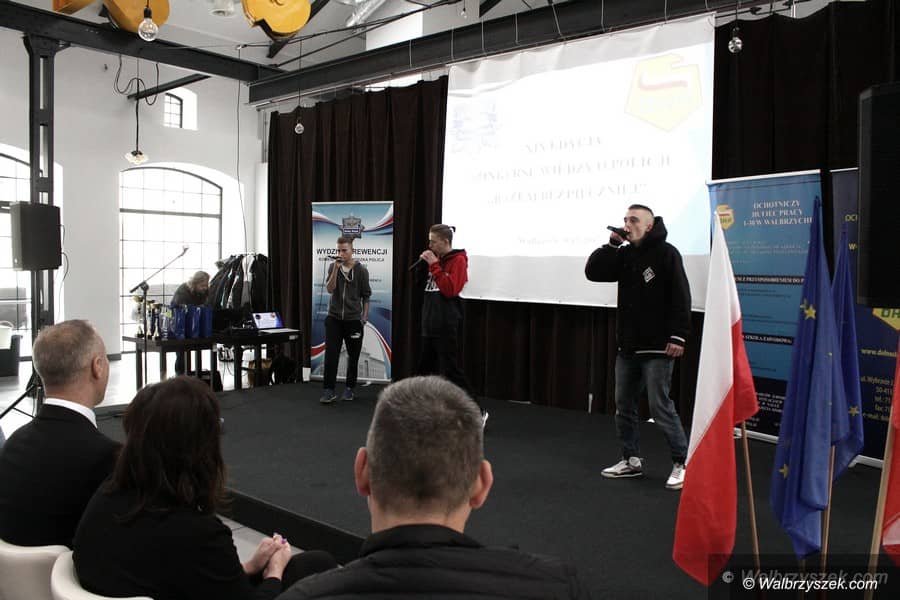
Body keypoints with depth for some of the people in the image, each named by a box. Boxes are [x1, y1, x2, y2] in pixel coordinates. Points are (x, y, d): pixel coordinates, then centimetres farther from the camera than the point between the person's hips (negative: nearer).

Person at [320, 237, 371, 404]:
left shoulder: (361, 270, -4)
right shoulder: (333, 267, 3)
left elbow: (366, 296, 2)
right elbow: (329, 289, -10)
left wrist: (364, 317, 1)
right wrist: (336, 269, -19)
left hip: (353, 319, -1)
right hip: (334, 317, 1)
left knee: (353, 356, 7)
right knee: (331, 354, -5)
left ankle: (349, 388, 21)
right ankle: (328, 390, -2)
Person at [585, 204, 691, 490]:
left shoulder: (666, 253, -8)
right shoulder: (624, 254, 11)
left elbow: (680, 297, -14)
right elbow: (593, 272, 4)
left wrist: (678, 337, -20)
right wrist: (612, 244, -4)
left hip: (657, 348, -7)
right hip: (627, 346, 7)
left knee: (660, 406, -6)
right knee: (624, 405, 11)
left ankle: (682, 463, 8)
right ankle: (631, 460, 24)